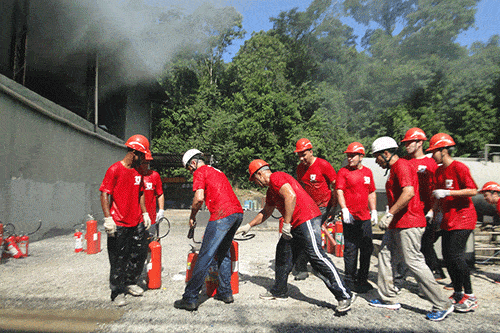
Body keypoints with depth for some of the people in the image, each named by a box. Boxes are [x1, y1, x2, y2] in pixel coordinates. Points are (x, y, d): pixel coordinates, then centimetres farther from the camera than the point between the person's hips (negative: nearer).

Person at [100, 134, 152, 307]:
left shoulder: (138, 171, 11)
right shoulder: (115, 170, -11)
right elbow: (104, 194, -12)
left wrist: (144, 213, 15)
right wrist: (108, 218, -17)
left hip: (137, 223, 7)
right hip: (119, 225, -7)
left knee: (139, 254, 13)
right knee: (118, 260, 4)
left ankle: (130, 283, 33)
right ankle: (117, 292, 20)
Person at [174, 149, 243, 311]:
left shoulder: (200, 172, 4)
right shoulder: (218, 172, 29)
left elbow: (199, 198, -11)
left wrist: (192, 216, 6)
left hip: (222, 214, -9)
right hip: (238, 212, 9)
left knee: (205, 257, -5)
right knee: (224, 253, 20)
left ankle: (190, 299, 1)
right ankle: (225, 293, 25)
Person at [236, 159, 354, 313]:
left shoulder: (276, 177, -9)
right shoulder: (271, 190, 23)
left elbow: (291, 196, -25)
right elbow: (265, 212, 36)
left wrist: (286, 223, -22)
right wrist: (249, 225, 39)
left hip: (307, 220, -11)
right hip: (295, 225, 11)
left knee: (317, 256, -13)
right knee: (283, 251, 16)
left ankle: (345, 296, -6)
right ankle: (279, 291, 29)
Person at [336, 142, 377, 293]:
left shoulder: (368, 172, 12)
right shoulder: (343, 172, -2)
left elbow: (372, 193, 19)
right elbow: (339, 191, -9)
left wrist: (373, 210, 11)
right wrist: (344, 209, -21)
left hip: (365, 218, 5)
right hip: (350, 217, -5)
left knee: (367, 249, 11)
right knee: (351, 250, 0)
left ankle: (363, 279, 26)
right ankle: (350, 280, 15)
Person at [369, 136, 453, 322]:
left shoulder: (402, 165, -14)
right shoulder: (395, 168, 18)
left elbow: (408, 193, -27)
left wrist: (389, 214, -22)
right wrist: (390, 217, 21)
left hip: (409, 224, -11)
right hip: (397, 225, 11)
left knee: (413, 262, -6)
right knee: (385, 256, 12)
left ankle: (442, 305, 8)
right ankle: (388, 299, 22)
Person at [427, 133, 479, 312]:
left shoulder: (459, 167, -13)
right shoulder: (439, 170, 12)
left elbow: (473, 190, -21)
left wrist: (448, 192, -23)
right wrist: (433, 210, 12)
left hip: (463, 218, -8)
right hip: (448, 219, 8)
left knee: (456, 255, -12)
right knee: (447, 256, 8)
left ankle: (470, 297, 2)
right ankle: (458, 293, 21)